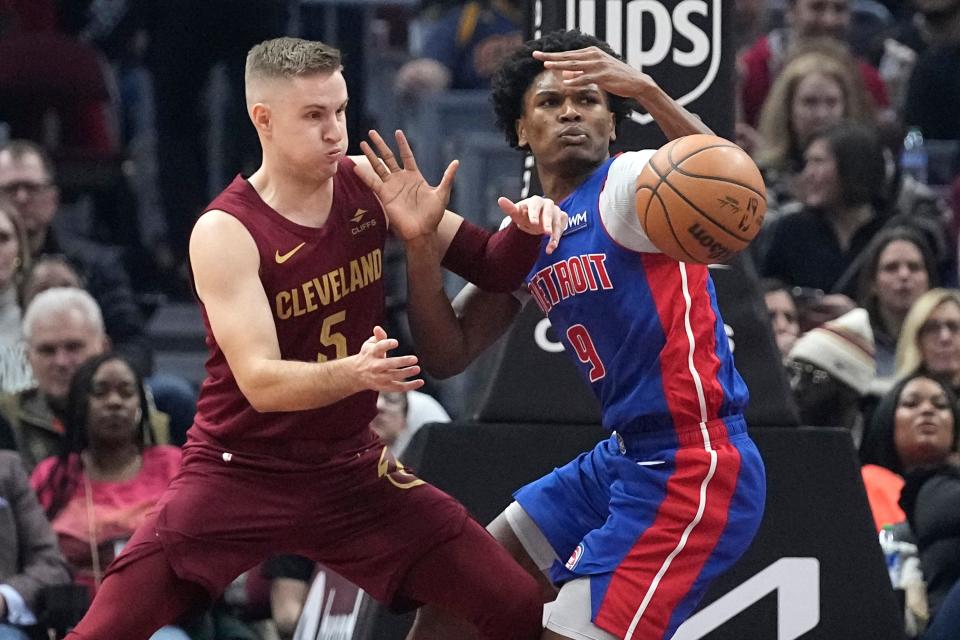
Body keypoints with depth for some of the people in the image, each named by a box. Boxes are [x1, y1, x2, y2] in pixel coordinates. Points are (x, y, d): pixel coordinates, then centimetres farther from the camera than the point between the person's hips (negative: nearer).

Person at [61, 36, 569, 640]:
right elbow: (261, 382, -26)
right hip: (240, 472, -4)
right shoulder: (224, 232, -17)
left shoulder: (369, 186, -3)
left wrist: (526, 229, -19)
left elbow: (488, 266, 4)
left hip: (352, 470, 4)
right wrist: (354, 373, -44)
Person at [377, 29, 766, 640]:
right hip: (624, 457, 10)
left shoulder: (632, 183, -12)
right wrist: (420, 241, -6)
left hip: (690, 471, -10)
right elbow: (449, 354, 9)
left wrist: (647, 90, -46)